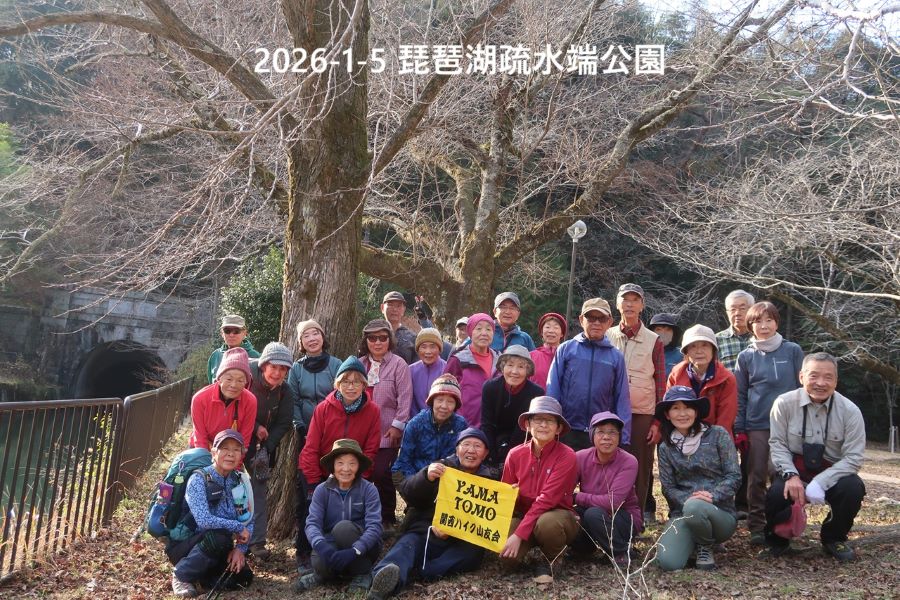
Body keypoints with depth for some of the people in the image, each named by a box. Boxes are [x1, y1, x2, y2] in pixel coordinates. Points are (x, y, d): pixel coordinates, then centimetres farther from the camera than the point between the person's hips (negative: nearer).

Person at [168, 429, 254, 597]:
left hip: (217, 550, 5)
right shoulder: (199, 479, -19)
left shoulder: (238, 482, -1)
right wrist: (238, 528, -22)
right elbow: (204, 521, -32)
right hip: (185, 544, -5)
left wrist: (240, 548, -15)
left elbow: (248, 521, 1)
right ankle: (182, 576, -10)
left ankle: (203, 573, 11)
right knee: (219, 536, -34)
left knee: (242, 577, -17)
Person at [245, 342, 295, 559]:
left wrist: (265, 448, -15)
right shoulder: (246, 379, -17)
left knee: (260, 490, -1)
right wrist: (255, 428, -17)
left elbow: (283, 425, -4)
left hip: (263, 446, 2)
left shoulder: (285, 393, -6)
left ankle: (257, 541, 3)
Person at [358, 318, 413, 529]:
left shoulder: (398, 365, -5)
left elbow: (404, 398, -8)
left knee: (382, 474, -6)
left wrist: (397, 425, -11)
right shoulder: (359, 365, 10)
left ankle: (387, 519, 13)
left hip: (387, 433, -4)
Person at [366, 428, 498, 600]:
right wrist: (426, 476, -23)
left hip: (460, 540, 2)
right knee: (408, 544, -31)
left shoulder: (490, 479, 13)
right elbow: (406, 492, -2)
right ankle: (386, 581, -59)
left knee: (474, 551, -29)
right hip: (424, 532, -1)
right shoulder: (442, 467, 8)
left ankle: (420, 572, -39)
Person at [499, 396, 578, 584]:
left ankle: (550, 561, -4)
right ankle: (524, 549, 11)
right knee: (507, 554, -27)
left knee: (547, 522, -38)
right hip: (523, 516, 3)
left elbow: (547, 499, -24)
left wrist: (519, 534, -29)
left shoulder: (566, 456, -18)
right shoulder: (515, 454, -5)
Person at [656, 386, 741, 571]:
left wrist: (712, 496, -21)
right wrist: (687, 500, -17)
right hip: (683, 512, 2)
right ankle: (694, 541, 11)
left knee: (694, 508, -38)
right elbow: (668, 487, 3)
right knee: (668, 562, -24)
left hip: (720, 513, -2)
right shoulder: (666, 448, 8)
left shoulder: (717, 435, 0)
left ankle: (705, 547, -4)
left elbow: (734, 476, -4)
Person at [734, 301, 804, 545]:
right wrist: (739, 429, 3)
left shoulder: (793, 351, 3)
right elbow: (740, 395, 7)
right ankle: (757, 528, 10)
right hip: (756, 426, 1)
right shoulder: (746, 357, 5)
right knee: (756, 478, 2)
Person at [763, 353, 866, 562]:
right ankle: (776, 539, 8)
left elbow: (853, 457, -12)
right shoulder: (784, 403, -10)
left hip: (833, 473, 1)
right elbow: (778, 444, -7)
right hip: (794, 472, -1)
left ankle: (833, 540, 4)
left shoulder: (850, 411, -10)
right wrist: (791, 476, -24)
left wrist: (819, 482, -24)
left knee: (853, 488, -29)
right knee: (776, 494, -30)